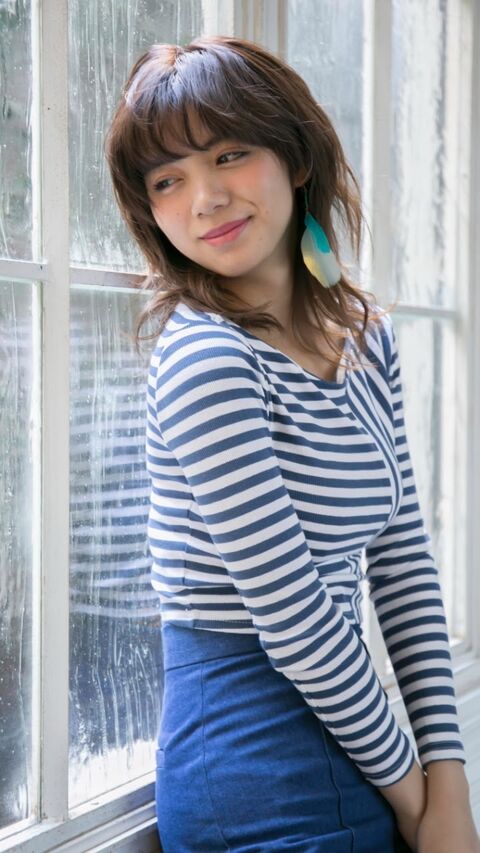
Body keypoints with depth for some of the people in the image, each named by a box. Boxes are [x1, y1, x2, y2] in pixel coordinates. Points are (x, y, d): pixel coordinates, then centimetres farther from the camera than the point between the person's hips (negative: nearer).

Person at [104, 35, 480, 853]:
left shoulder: (365, 334, 5)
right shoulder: (204, 356, -18)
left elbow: (404, 556, 5)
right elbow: (290, 615, -19)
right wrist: (405, 785, -8)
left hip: (335, 719, 7)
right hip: (261, 764, -7)